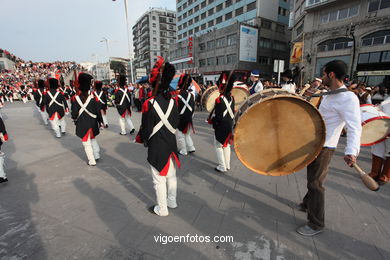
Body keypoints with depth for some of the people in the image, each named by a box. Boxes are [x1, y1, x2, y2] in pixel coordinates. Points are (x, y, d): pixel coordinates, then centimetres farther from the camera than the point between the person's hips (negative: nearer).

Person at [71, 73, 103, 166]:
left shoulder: (76, 99, -11)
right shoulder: (92, 98, -8)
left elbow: (74, 113, -7)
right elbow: (98, 112, -5)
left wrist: (75, 119, 12)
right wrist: (100, 122, 7)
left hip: (82, 125, -2)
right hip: (93, 124, 2)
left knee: (87, 143, 6)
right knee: (93, 139, 23)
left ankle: (92, 161, 11)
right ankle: (97, 156, 31)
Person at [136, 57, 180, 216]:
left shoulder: (149, 104, -18)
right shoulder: (172, 101, -3)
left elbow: (146, 128, -13)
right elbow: (176, 123, 6)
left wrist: (141, 139, 7)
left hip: (156, 147, -5)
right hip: (171, 144, 6)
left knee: (159, 179, 10)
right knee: (171, 175, 20)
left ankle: (162, 209, 26)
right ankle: (172, 202, 40)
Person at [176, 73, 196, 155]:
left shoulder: (178, 96, -19)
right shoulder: (191, 94, -2)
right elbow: (193, 106, 5)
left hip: (180, 119, -5)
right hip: (189, 118, 6)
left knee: (181, 136, 8)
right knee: (187, 134, 22)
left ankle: (183, 151, 15)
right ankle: (191, 147, 21)